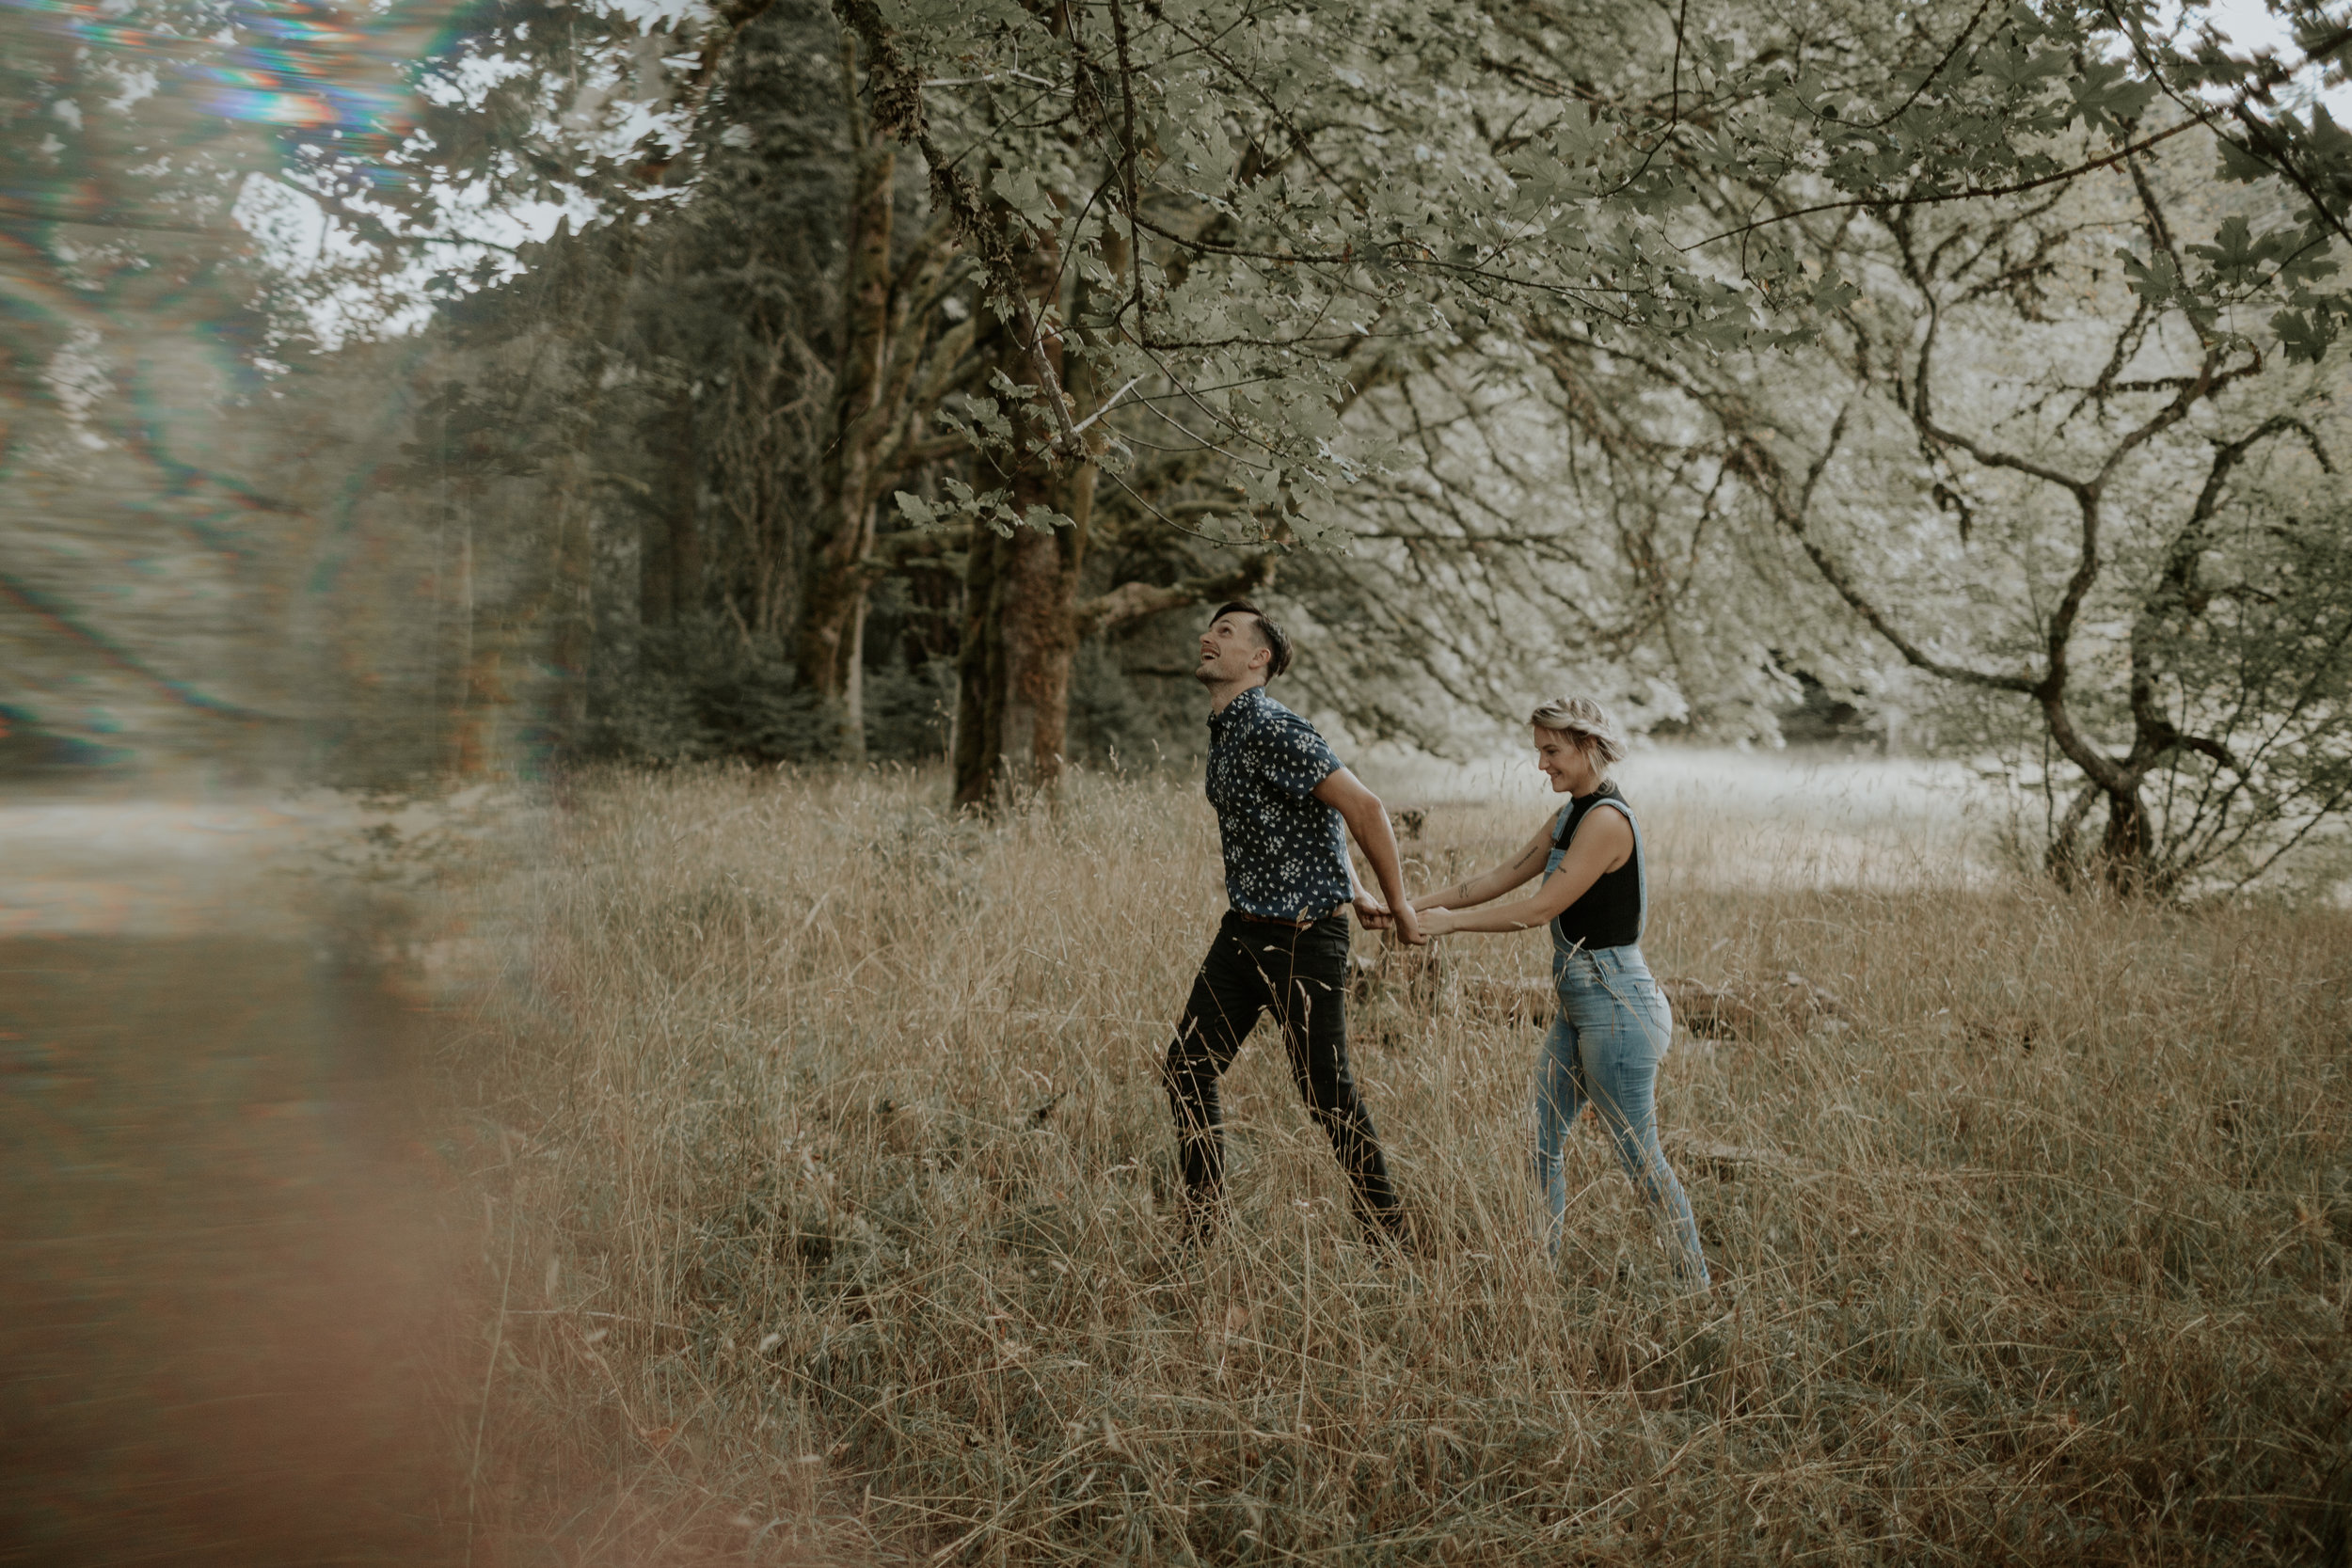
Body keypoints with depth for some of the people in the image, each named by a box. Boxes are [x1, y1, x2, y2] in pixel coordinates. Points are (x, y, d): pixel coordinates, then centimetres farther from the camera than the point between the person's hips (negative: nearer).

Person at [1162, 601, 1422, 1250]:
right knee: (1188, 1069, 6)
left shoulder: (1273, 729, -20)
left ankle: (1387, 1229, 16)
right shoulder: (1224, 731, 11)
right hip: (1243, 929, 9)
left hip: (1305, 937, -9)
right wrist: (1357, 894, 18)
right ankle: (1200, 1230, 15)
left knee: (1325, 1090, -1)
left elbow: (1362, 807, -24)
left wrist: (1400, 908, -16)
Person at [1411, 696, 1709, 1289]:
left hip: (1616, 1006, -10)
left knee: (1640, 1158, 0)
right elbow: (1503, 876, 14)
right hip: (1578, 1006, 10)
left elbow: (1540, 908, -19)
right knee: (1543, 1144, 10)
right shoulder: (1568, 817, 11)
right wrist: (1417, 903, 7)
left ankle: (1698, 1280, 12)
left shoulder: (1607, 819, -19)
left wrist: (1450, 922, -11)